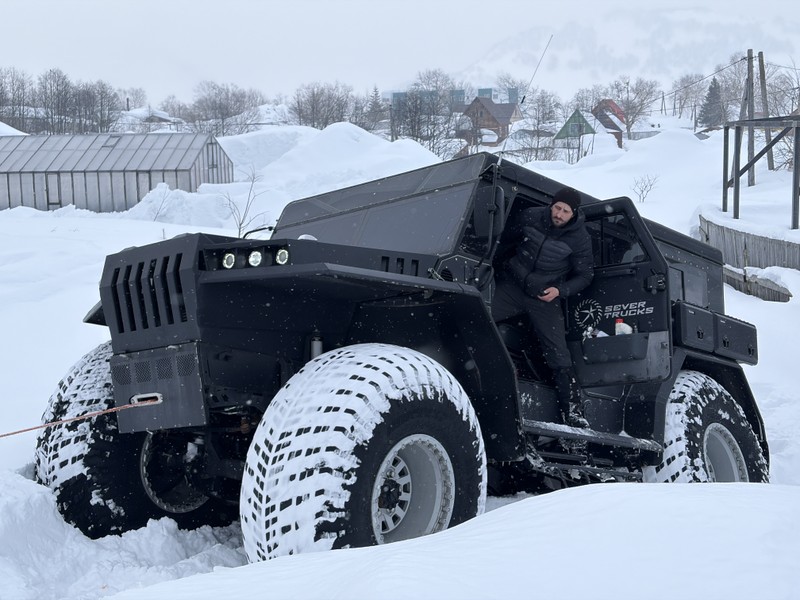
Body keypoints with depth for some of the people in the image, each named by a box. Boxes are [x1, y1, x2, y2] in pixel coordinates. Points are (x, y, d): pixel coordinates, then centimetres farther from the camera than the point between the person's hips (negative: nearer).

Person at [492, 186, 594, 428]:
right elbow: (507, 238, 13)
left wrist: (560, 290, -16)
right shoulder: (531, 217, -6)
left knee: (558, 353, -6)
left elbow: (584, 276, -2)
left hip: (545, 297, -2)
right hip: (512, 285, 2)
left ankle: (573, 411, -2)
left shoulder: (580, 238, -11)